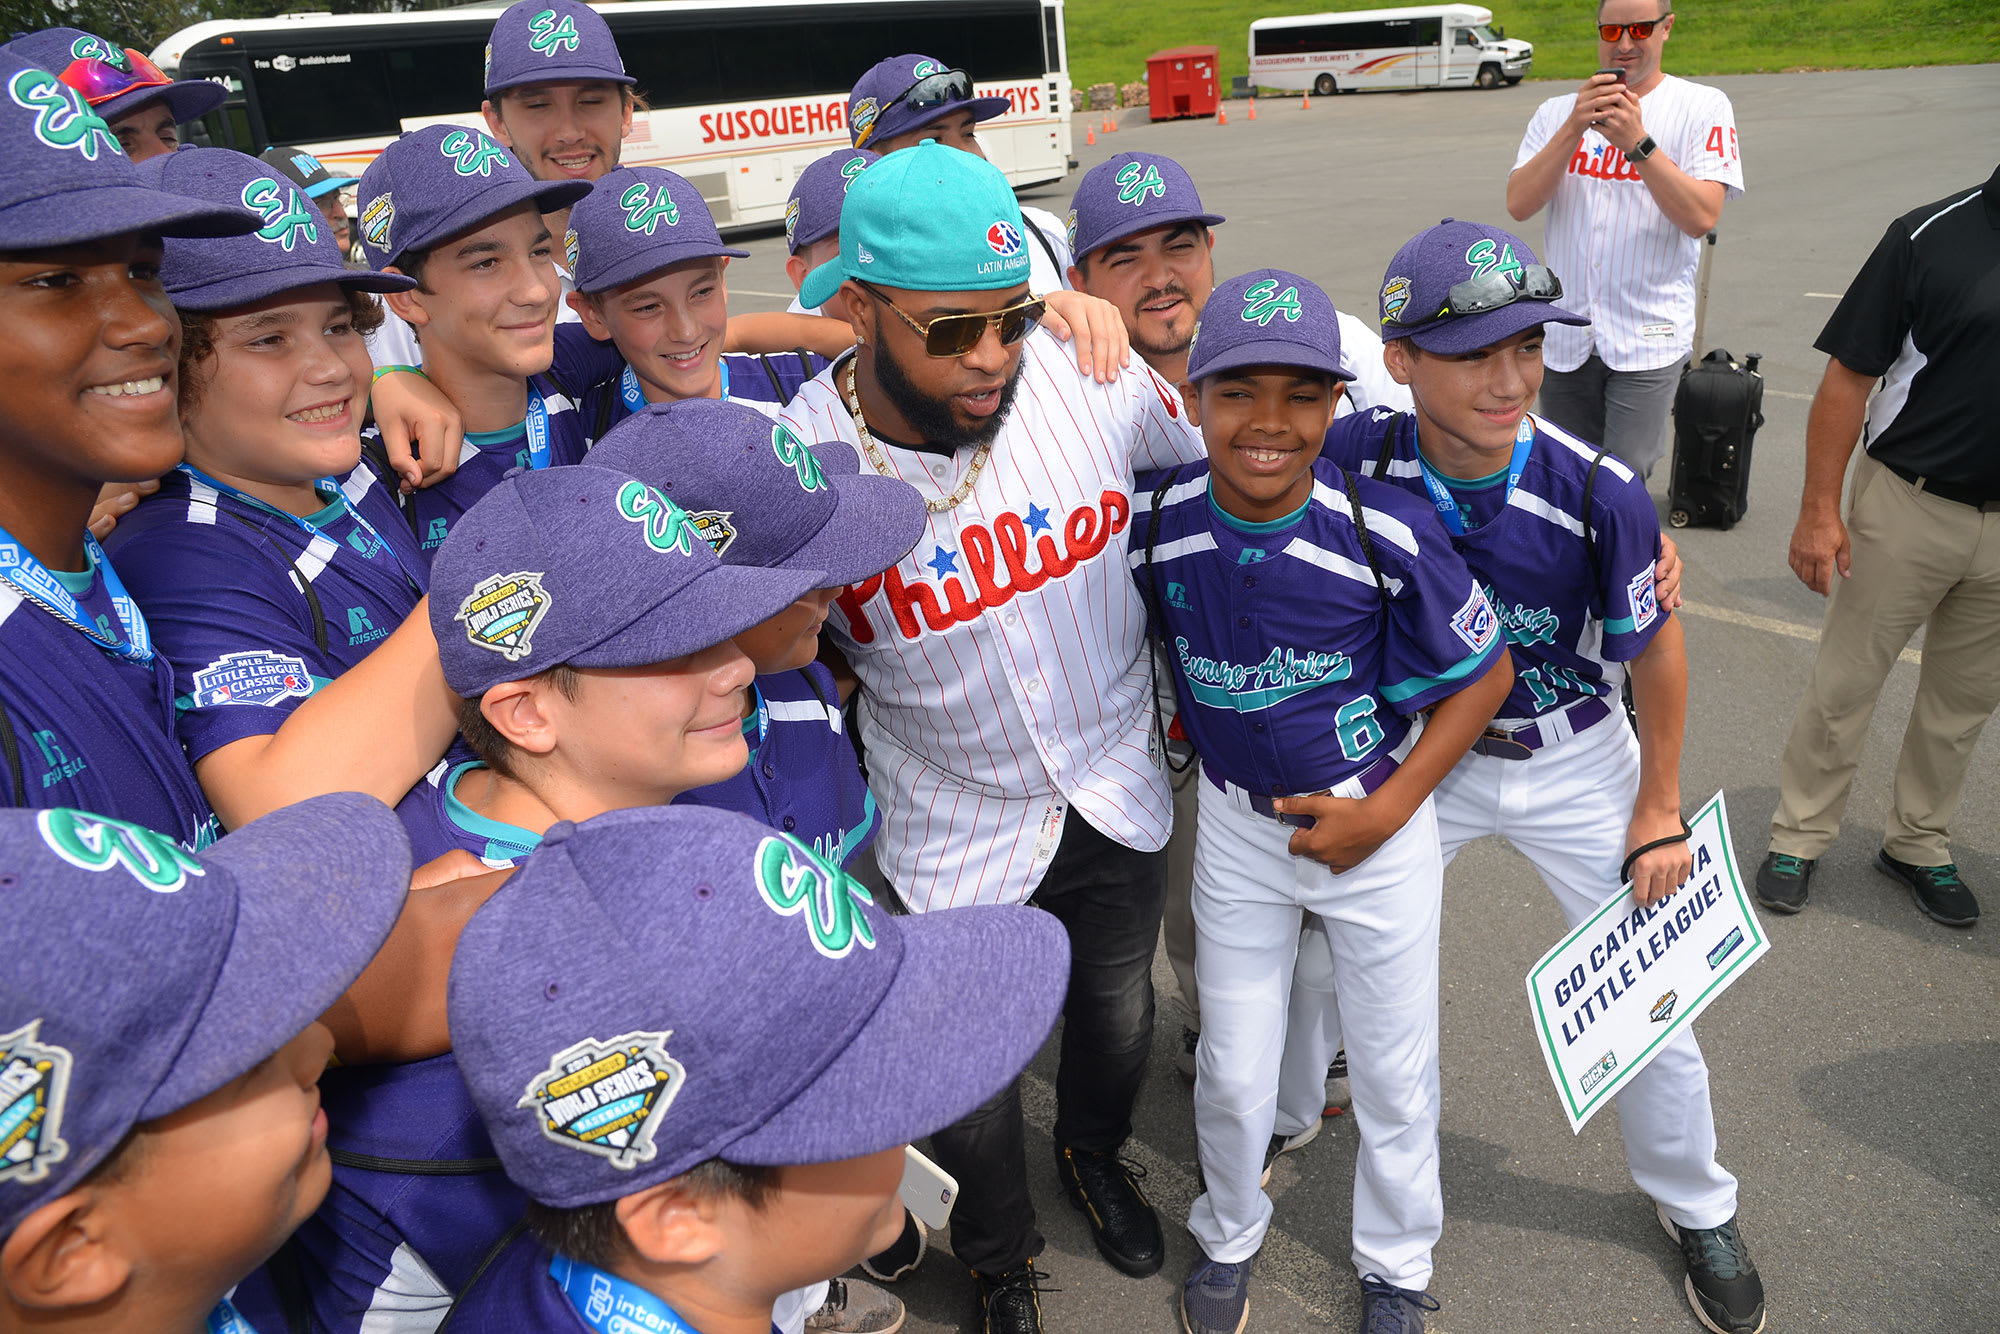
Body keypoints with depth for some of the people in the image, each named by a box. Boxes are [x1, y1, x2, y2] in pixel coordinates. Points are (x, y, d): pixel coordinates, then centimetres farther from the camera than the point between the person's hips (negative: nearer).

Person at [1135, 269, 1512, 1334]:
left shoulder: (1389, 533, -24)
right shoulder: (1155, 521, -16)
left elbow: (1483, 676, -12)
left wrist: (1385, 812, -15)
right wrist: (1195, 726, 1)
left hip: (1377, 824, -1)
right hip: (1235, 824, 2)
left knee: (1394, 1072, 15)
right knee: (1234, 1072, 16)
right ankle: (1229, 1234, 47)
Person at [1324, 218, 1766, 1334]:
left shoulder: (1601, 494, -27)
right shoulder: (1359, 461, -24)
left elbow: (1656, 653, -12)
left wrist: (1659, 812, -4)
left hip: (1575, 762, -1)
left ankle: (1697, 1207, 38)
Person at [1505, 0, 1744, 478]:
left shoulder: (1703, 107, 0)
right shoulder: (1556, 112, 9)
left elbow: (1702, 217, -13)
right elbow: (1519, 205, -5)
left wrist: (1636, 140, -19)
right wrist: (1575, 127, -16)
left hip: (1648, 338, -3)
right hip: (1564, 334, 3)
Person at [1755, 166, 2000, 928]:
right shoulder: (1934, 235, -9)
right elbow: (1850, 378, -9)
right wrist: (1818, 510, -12)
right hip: (1909, 507, -3)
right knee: (1845, 683, 7)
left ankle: (1919, 843, 33)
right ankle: (1799, 836, 23)